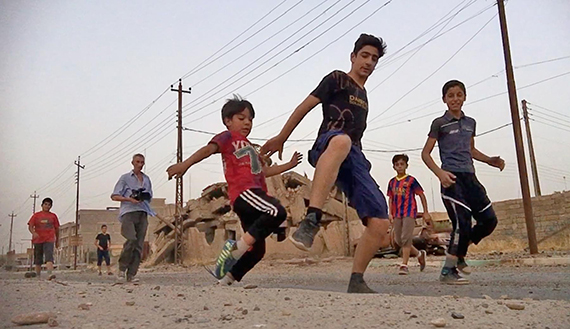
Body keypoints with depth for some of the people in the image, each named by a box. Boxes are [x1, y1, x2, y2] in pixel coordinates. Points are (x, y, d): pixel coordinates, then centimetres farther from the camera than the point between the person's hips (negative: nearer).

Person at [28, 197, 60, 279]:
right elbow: (30, 226, 1)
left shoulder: (53, 216, 9)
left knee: (49, 257, -19)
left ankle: (50, 274, -32)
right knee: (38, 260, 11)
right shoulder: (36, 215, 7)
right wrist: (33, 233, -21)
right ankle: (38, 276, 23)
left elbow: (57, 229, 14)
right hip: (38, 240, 1)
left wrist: (57, 240, 15)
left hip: (49, 240, -1)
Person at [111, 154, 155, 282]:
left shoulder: (147, 179, 21)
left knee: (139, 245, -3)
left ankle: (131, 274, 0)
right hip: (128, 212, -4)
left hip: (142, 213, 4)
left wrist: (144, 198, 4)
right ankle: (122, 268, -1)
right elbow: (114, 196, 5)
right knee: (131, 240, -21)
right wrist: (130, 199, -11)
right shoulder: (125, 178, 9)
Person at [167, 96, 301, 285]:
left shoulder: (249, 147, 34)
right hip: (243, 192, -9)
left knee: (257, 250, 9)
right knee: (277, 212, -34)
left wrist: (290, 165, 36)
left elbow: (265, 171, 37)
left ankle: (224, 279, 18)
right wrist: (185, 164, -25)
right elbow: (208, 149, -9)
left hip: (255, 193, 9)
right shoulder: (228, 137, 10)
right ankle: (237, 248, -31)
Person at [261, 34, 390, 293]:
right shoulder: (337, 79, 11)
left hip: (354, 158, 7)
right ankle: (311, 220, -54)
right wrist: (281, 138, 4)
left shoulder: (363, 95, 32)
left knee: (380, 224, -6)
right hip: (328, 146, -7)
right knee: (341, 141, -47)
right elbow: (305, 106, 6)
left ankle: (356, 281, 9)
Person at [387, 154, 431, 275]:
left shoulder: (411, 180, -2)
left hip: (409, 212, -5)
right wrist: (390, 214, 7)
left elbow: (422, 195, 1)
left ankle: (404, 265, -10)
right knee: (398, 240, 7)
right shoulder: (392, 182, 11)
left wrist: (426, 212, -1)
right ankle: (419, 254, 28)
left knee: (406, 238, -13)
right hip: (397, 214, 5)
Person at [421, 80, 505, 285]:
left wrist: (490, 161, 14)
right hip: (452, 178, -7)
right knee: (462, 223, -14)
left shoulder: (470, 122, 17)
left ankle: (459, 254, 23)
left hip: (469, 177, 7)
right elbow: (425, 153, -2)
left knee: (489, 220, 5)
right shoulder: (440, 123, 0)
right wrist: (440, 173, -16)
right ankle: (448, 271, -1)